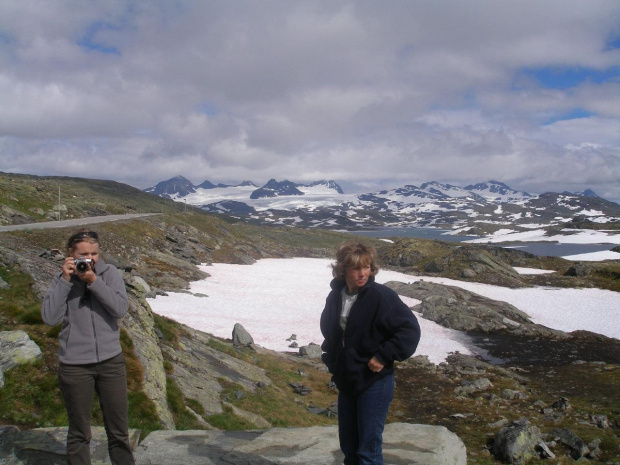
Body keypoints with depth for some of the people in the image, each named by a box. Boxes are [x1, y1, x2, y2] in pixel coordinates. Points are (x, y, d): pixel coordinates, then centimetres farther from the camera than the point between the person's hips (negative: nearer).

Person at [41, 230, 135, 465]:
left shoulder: (109, 272, -2)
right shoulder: (61, 280, -1)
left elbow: (121, 308, -13)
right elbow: (50, 318, -12)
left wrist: (94, 280, -20)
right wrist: (65, 280, -15)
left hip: (111, 360, 1)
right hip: (74, 365, 0)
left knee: (119, 430, 10)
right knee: (79, 433, 12)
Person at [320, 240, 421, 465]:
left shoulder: (381, 296, -18)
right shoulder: (335, 296, 1)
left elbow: (410, 329, -18)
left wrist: (383, 356, -20)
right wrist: (331, 356, 9)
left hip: (374, 383, -6)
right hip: (346, 381, 6)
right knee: (348, 446, 18)